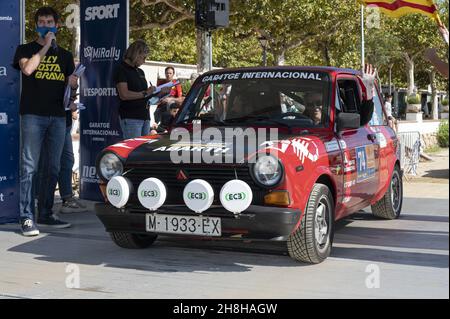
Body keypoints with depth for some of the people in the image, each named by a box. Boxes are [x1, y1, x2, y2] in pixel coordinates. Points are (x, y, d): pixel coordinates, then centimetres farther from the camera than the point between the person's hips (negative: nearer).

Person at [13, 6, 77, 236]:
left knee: (53, 168, 7)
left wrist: (74, 83, -2)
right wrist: (46, 46, -8)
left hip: (57, 116, 5)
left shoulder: (65, 55, 19)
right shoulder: (26, 49, 8)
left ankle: (46, 214, 16)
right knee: (29, 167, -9)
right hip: (32, 114, -4)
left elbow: (72, 84, 21)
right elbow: (27, 68, -13)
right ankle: (27, 218, -9)